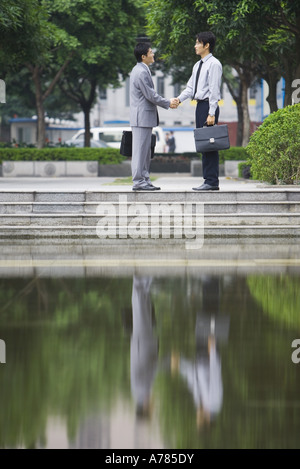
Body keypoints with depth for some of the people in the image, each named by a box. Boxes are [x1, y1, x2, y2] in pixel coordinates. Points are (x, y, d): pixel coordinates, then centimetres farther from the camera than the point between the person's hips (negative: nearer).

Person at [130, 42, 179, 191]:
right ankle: (138, 181, -6)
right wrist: (168, 103, -5)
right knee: (140, 150, -8)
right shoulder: (141, 72, -17)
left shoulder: (141, 70, 16)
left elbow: (150, 94, 21)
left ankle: (144, 180, 17)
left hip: (145, 117, 11)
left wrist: (168, 101, 13)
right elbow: (150, 95, -17)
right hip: (142, 117, -11)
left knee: (145, 151, 13)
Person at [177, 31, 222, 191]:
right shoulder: (198, 65, 18)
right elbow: (190, 87, 17)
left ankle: (212, 182, -8)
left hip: (208, 105, -9)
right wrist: (179, 99, -1)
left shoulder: (214, 64, -9)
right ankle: (209, 179, 12)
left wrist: (212, 113, -19)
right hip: (199, 105, 9)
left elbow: (214, 90, -14)